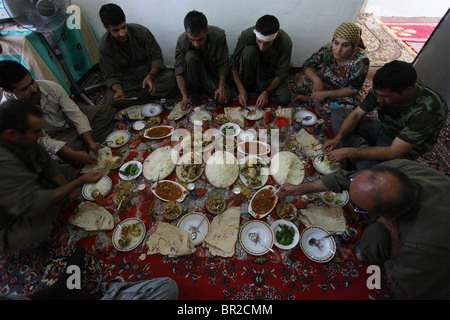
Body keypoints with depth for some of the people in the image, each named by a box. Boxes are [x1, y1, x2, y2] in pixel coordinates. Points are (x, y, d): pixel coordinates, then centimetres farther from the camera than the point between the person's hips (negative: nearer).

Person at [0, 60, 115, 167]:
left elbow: (75, 113, -20)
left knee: (106, 110, -11)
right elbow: (42, 140, -26)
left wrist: (90, 142, -29)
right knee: (69, 157, -34)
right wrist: (74, 154, -39)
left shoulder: (51, 86, -22)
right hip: (54, 137, -3)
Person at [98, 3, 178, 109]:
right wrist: (118, 90, -33)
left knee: (170, 79, -31)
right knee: (113, 99, -29)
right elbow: (110, 76, -9)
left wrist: (150, 76, -32)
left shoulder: (141, 31, -15)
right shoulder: (104, 46, -12)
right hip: (127, 78, 1)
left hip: (150, 71, 0)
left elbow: (156, 57, -12)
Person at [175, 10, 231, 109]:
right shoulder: (182, 41, -21)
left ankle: (204, 87, 7)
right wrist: (184, 96, -33)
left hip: (213, 73, 0)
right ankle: (195, 90, -10)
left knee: (225, 98, -25)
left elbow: (223, 65, -17)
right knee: (190, 56, -32)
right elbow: (179, 72, -21)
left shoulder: (219, 36, -23)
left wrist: (222, 85, -32)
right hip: (193, 74, 0)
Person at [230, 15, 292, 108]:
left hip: (270, 77, 1)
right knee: (248, 50, -32)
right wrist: (241, 90, -27)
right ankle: (247, 86, -11)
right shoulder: (246, 35, -24)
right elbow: (234, 64, -17)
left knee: (284, 99, -27)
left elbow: (282, 73, -17)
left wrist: (266, 92, -30)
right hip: (251, 72, 0)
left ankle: (259, 87, 1)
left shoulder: (286, 42, -23)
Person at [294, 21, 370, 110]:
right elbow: (307, 65, -12)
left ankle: (310, 99, -20)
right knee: (300, 78, -19)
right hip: (324, 84, 1)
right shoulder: (328, 49, -19)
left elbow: (353, 90, -22)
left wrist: (325, 94, -33)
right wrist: (317, 80, -32)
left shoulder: (361, 61, -25)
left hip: (343, 95, -1)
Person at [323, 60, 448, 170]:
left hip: (404, 149, -6)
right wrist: (337, 139, -25)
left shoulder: (429, 110, -33)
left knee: (365, 164, -40)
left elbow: (394, 152, -35)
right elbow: (356, 114, -10)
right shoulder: (384, 88, -19)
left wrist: (347, 152, -38)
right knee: (338, 114, -8)